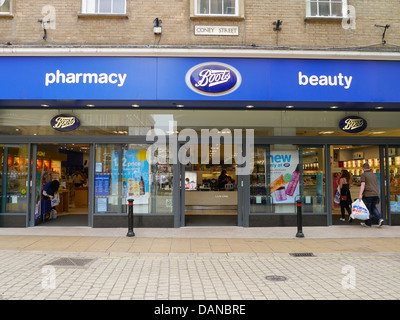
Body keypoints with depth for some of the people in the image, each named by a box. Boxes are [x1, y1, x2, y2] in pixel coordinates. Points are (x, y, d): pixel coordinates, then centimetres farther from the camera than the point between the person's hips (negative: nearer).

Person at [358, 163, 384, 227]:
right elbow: (377, 185, 21)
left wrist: (360, 194, -19)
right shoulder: (374, 174, 18)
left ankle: (368, 223, 9)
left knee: (368, 208, 3)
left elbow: (363, 185, -14)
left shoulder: (363, 174, -2)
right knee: (373, 207, 17)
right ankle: (379, 219, -1)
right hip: (376, 194, 6)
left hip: (368, 194, -6)